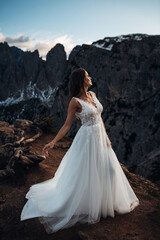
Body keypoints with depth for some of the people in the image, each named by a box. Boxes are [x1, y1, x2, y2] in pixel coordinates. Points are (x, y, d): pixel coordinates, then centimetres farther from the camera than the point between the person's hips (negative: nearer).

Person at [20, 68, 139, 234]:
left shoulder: (93, 95, 5)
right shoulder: (75, 101, -16)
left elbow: (99, 117, 10)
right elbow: (67, 125, -13)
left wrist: (106, 137, 10)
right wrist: (52, 143, -20)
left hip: (100, 137, 8)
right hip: (87, 139, -8)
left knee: (108, 169, 19)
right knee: (85, 175, 4)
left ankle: (106, 201, 44)